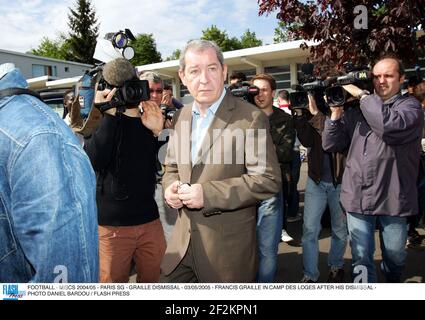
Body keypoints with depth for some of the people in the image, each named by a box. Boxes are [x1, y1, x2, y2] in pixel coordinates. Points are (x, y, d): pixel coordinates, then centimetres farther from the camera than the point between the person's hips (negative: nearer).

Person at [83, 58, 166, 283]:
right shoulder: (100, 121, -2)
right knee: (113, 281, 10)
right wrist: (109, 116, -20)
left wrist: (158, 133, -9)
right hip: (112, 224, -3)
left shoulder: (151, 121, 8)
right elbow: (94, 161, -19)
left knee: (153, 280, 16)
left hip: (150, 220, 4)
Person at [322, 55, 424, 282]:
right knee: (361, 260, 4)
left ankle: (392, 282, 46)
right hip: (358, 197, 2)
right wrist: (336, 112, -6)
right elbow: (330, 145, 5)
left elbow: (392, 125, -23)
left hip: (393, 199, -1)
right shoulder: (356, 111, 10)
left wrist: (362, 95, -13)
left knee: (395, 257, 18)